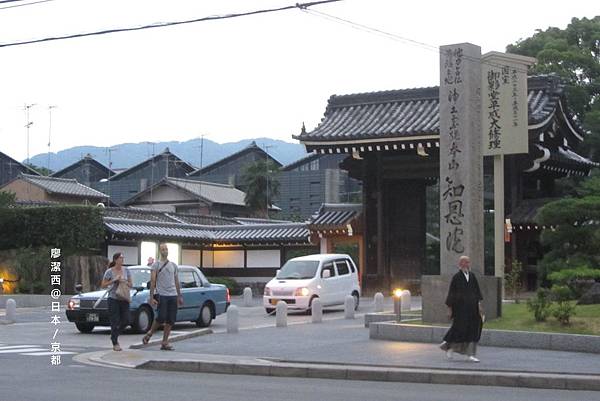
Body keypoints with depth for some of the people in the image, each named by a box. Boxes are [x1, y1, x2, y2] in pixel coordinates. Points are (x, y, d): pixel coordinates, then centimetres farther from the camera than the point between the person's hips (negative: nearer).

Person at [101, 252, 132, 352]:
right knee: (115, 322, -4)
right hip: (113, 299, -4)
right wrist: (114, 280, -14)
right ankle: (115, 344, 6)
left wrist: (124, 282, -10)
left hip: (124, 299, 4)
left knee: (126, 320, -1)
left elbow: (131, 285, 9)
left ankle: (114, 335, 25)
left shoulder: (126, 270, 6)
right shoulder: (109, 271, -5)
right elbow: (103, 285, -4)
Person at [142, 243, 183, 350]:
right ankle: (150, 333, 12)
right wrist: (151, 297, -13)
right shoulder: (156, 265, 1)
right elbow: (152, 282, -5)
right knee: (161, 318, -12)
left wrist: (179, 296, 16)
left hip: (173, 295, 5)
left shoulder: (173, 265, 17)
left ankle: (165, 343, 6)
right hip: (162, 295, -5)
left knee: (171, 320, 1)